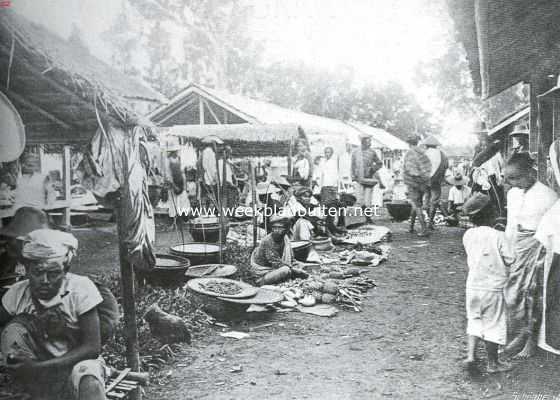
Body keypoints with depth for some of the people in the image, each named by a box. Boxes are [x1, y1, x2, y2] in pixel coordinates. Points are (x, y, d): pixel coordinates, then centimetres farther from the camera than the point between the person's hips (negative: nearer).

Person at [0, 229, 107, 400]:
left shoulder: (80, 288, -16)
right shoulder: (18, 293, -7)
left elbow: (92, 347, -18)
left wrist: (41, 366, -25)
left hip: (77, 362, -5)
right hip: (38, 369, 6)